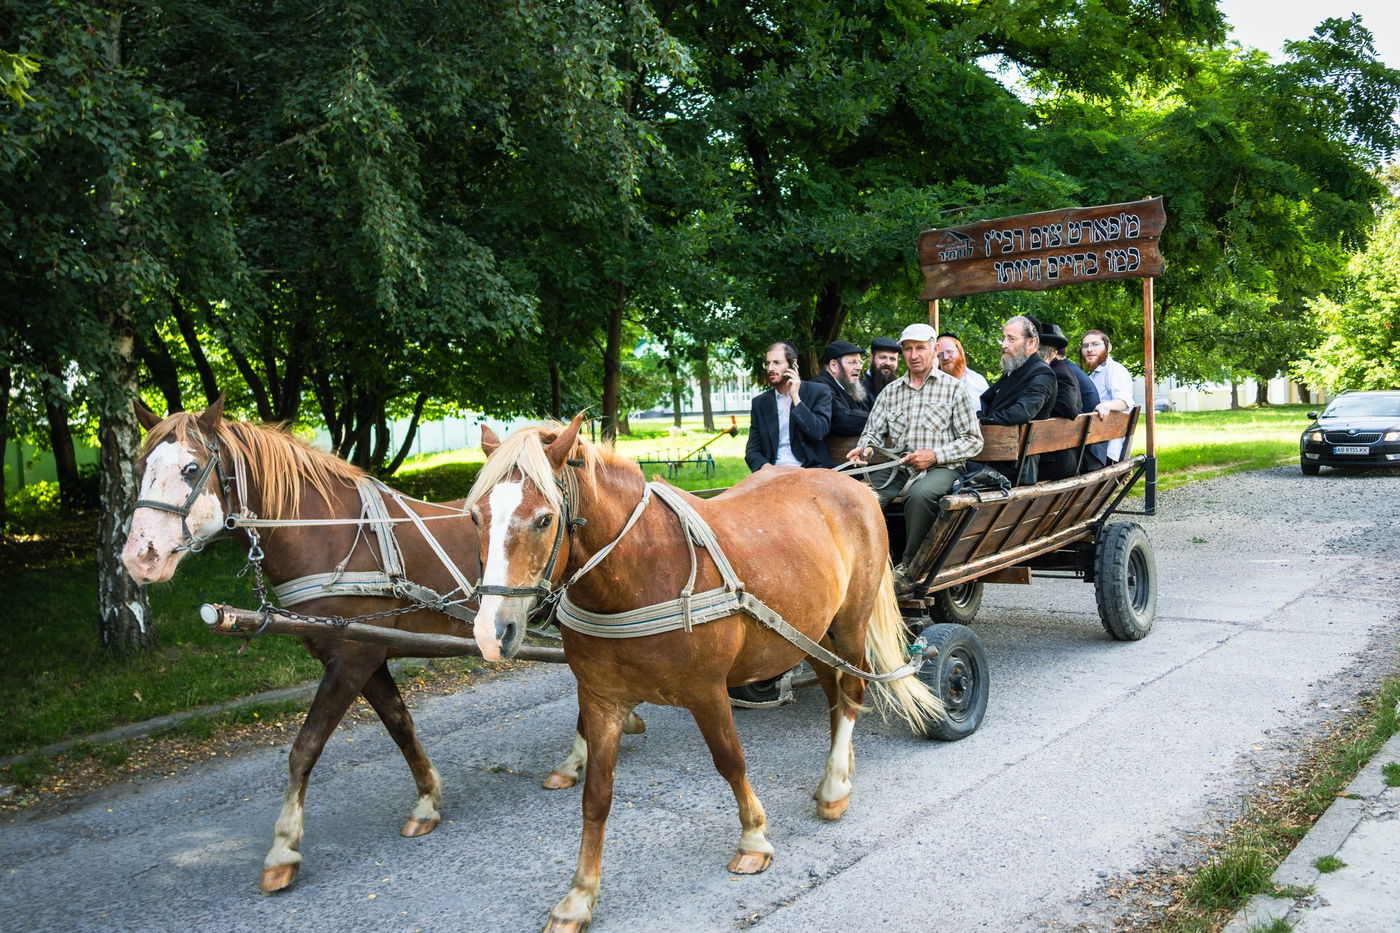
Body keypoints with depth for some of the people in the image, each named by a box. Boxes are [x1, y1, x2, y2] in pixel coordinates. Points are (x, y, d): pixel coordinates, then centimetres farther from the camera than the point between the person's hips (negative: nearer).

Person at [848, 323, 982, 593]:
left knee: (919, 495, -38)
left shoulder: (953, 388, 7)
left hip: (941, 468, -3)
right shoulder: (890, 391, 18)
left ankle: (910, 568, -23)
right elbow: (873, 431, 14)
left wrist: (934, 455, -12)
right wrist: (865, 447, -11)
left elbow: (973, 441, 3)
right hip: (898, 468, 3)